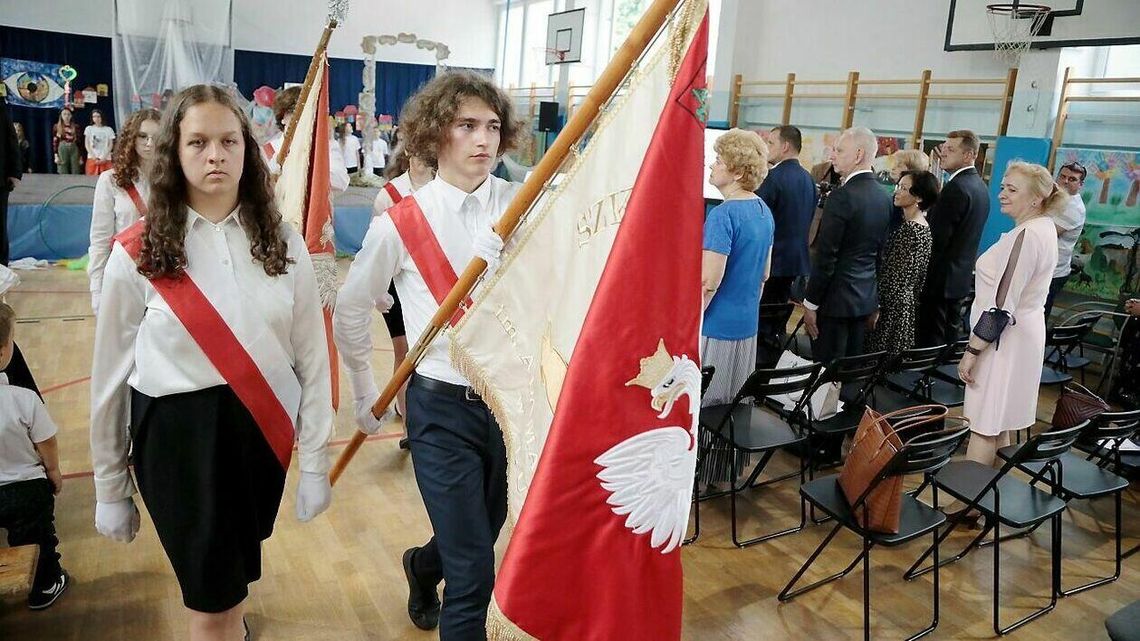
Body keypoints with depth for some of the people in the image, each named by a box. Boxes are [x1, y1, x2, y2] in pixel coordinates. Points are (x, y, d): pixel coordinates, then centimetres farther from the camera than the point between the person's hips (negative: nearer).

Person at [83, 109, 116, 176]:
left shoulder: (108, 129, 9)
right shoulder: (89, 128, 11)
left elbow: (111, 145, 5)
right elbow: (86, 144, 7)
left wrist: (104, 157, -7)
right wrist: (94, 157, -6)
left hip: (106, 159, 0)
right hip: (92, 158, 0)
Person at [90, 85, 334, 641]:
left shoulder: (281, 241, -2)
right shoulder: (137, 252, -7)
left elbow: (312, 356, -1)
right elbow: (110, 373, 0)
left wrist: (315, 463, -2)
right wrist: (110, 490, 6)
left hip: (263, 429, 2)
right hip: (176, 435, -2)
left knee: (235, 578, 22)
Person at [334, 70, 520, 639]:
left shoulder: (521, 207, -2)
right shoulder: (400, 224, -7)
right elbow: (350, 310, 6)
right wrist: (366, 395, 12)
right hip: (443, 407, -3)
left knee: (484, 532, 25)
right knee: (474, 570, -3)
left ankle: (423, 566, 58)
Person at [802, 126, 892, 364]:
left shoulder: (842, 196, -17)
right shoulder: (884, 197, 8)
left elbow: (826, 257, -17)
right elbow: (879, 252, 14)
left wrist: (811, 304, -11)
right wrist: (871, 294, 21)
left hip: (835, 299, -8)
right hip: (865, 298, 8)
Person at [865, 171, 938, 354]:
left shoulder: (908, 229, -19)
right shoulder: (925, 227, 9)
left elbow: (894, 276, -19)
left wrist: (876, 307, -14)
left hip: (893, 307, -9)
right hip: (910, 303, 9)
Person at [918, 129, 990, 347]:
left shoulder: (956, 187, -19)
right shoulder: (980, 186, 11)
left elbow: (937, 238, -21)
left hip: (941, 278, -10)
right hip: (961, 276, 10)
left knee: (930, 340, -4)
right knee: (951, 334, 17)